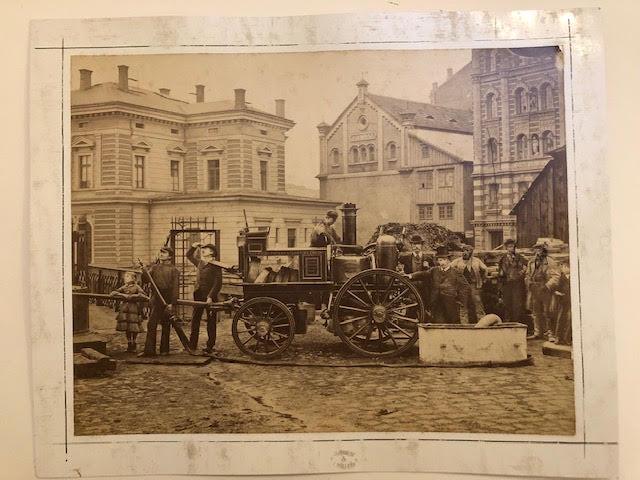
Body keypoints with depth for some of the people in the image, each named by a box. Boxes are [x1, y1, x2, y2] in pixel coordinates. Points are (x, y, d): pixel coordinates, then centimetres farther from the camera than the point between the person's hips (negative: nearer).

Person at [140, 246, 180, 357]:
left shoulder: (173, 270, 1)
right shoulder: (154, 267, 14)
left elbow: (175, 287, -5)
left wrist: (172, 303, -13)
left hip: (167, 299, -3)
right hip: (155, 298, 3)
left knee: (165, 325, 6)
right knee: (151, 324, -5)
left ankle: (164, 349, 15)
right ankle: (149, 350, -4)